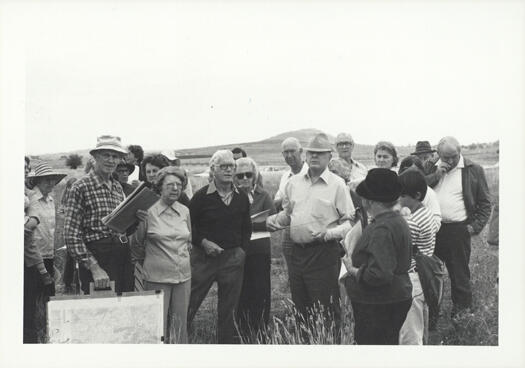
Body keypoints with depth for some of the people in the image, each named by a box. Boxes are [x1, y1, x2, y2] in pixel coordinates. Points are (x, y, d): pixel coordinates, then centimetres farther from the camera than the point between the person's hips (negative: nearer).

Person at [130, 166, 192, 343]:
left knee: (180, 324, 9)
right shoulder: (148, 211, -7)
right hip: (157, 277, -4)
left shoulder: (185, 211, 7)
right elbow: (136, 243, 6)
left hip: (183, 275, 4)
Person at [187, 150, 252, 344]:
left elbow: (247, 227, 15)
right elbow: (189, 224, -1)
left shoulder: (242, 197, 7)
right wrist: (203, 242, -12)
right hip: (204, 256, -3)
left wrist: (242, 249, 4)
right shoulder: (201, 196, -4)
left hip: (233, 258, 3)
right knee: (190, 301, 0)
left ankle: (226, 342, 23)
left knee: (228, 308, 10)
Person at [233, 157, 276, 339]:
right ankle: (242, 331, 17)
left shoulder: (263, 195, 5)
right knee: (240, 293, 4)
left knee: (261, 292, 1)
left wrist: (248, 224, -13)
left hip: (259, 250, 0)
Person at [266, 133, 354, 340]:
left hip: (324, 253, -6)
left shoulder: (337, 184, -5)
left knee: (327, 311, 0)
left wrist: (328, 234, -22)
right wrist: (274, 221, 3)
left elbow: (349, 222, -7)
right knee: (299, 306, 16)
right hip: (297, 251, 6)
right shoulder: (294, 183, 11)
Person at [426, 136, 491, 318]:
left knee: (460, 275, 5)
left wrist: (476, 226, -6)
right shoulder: (431, 169, 10)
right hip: (432, 228, 3)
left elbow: (485, 202, 3)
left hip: (458, 230, -3)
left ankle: (462, 315, 19)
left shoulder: (474, 170, 1)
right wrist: (437, 174, -9)